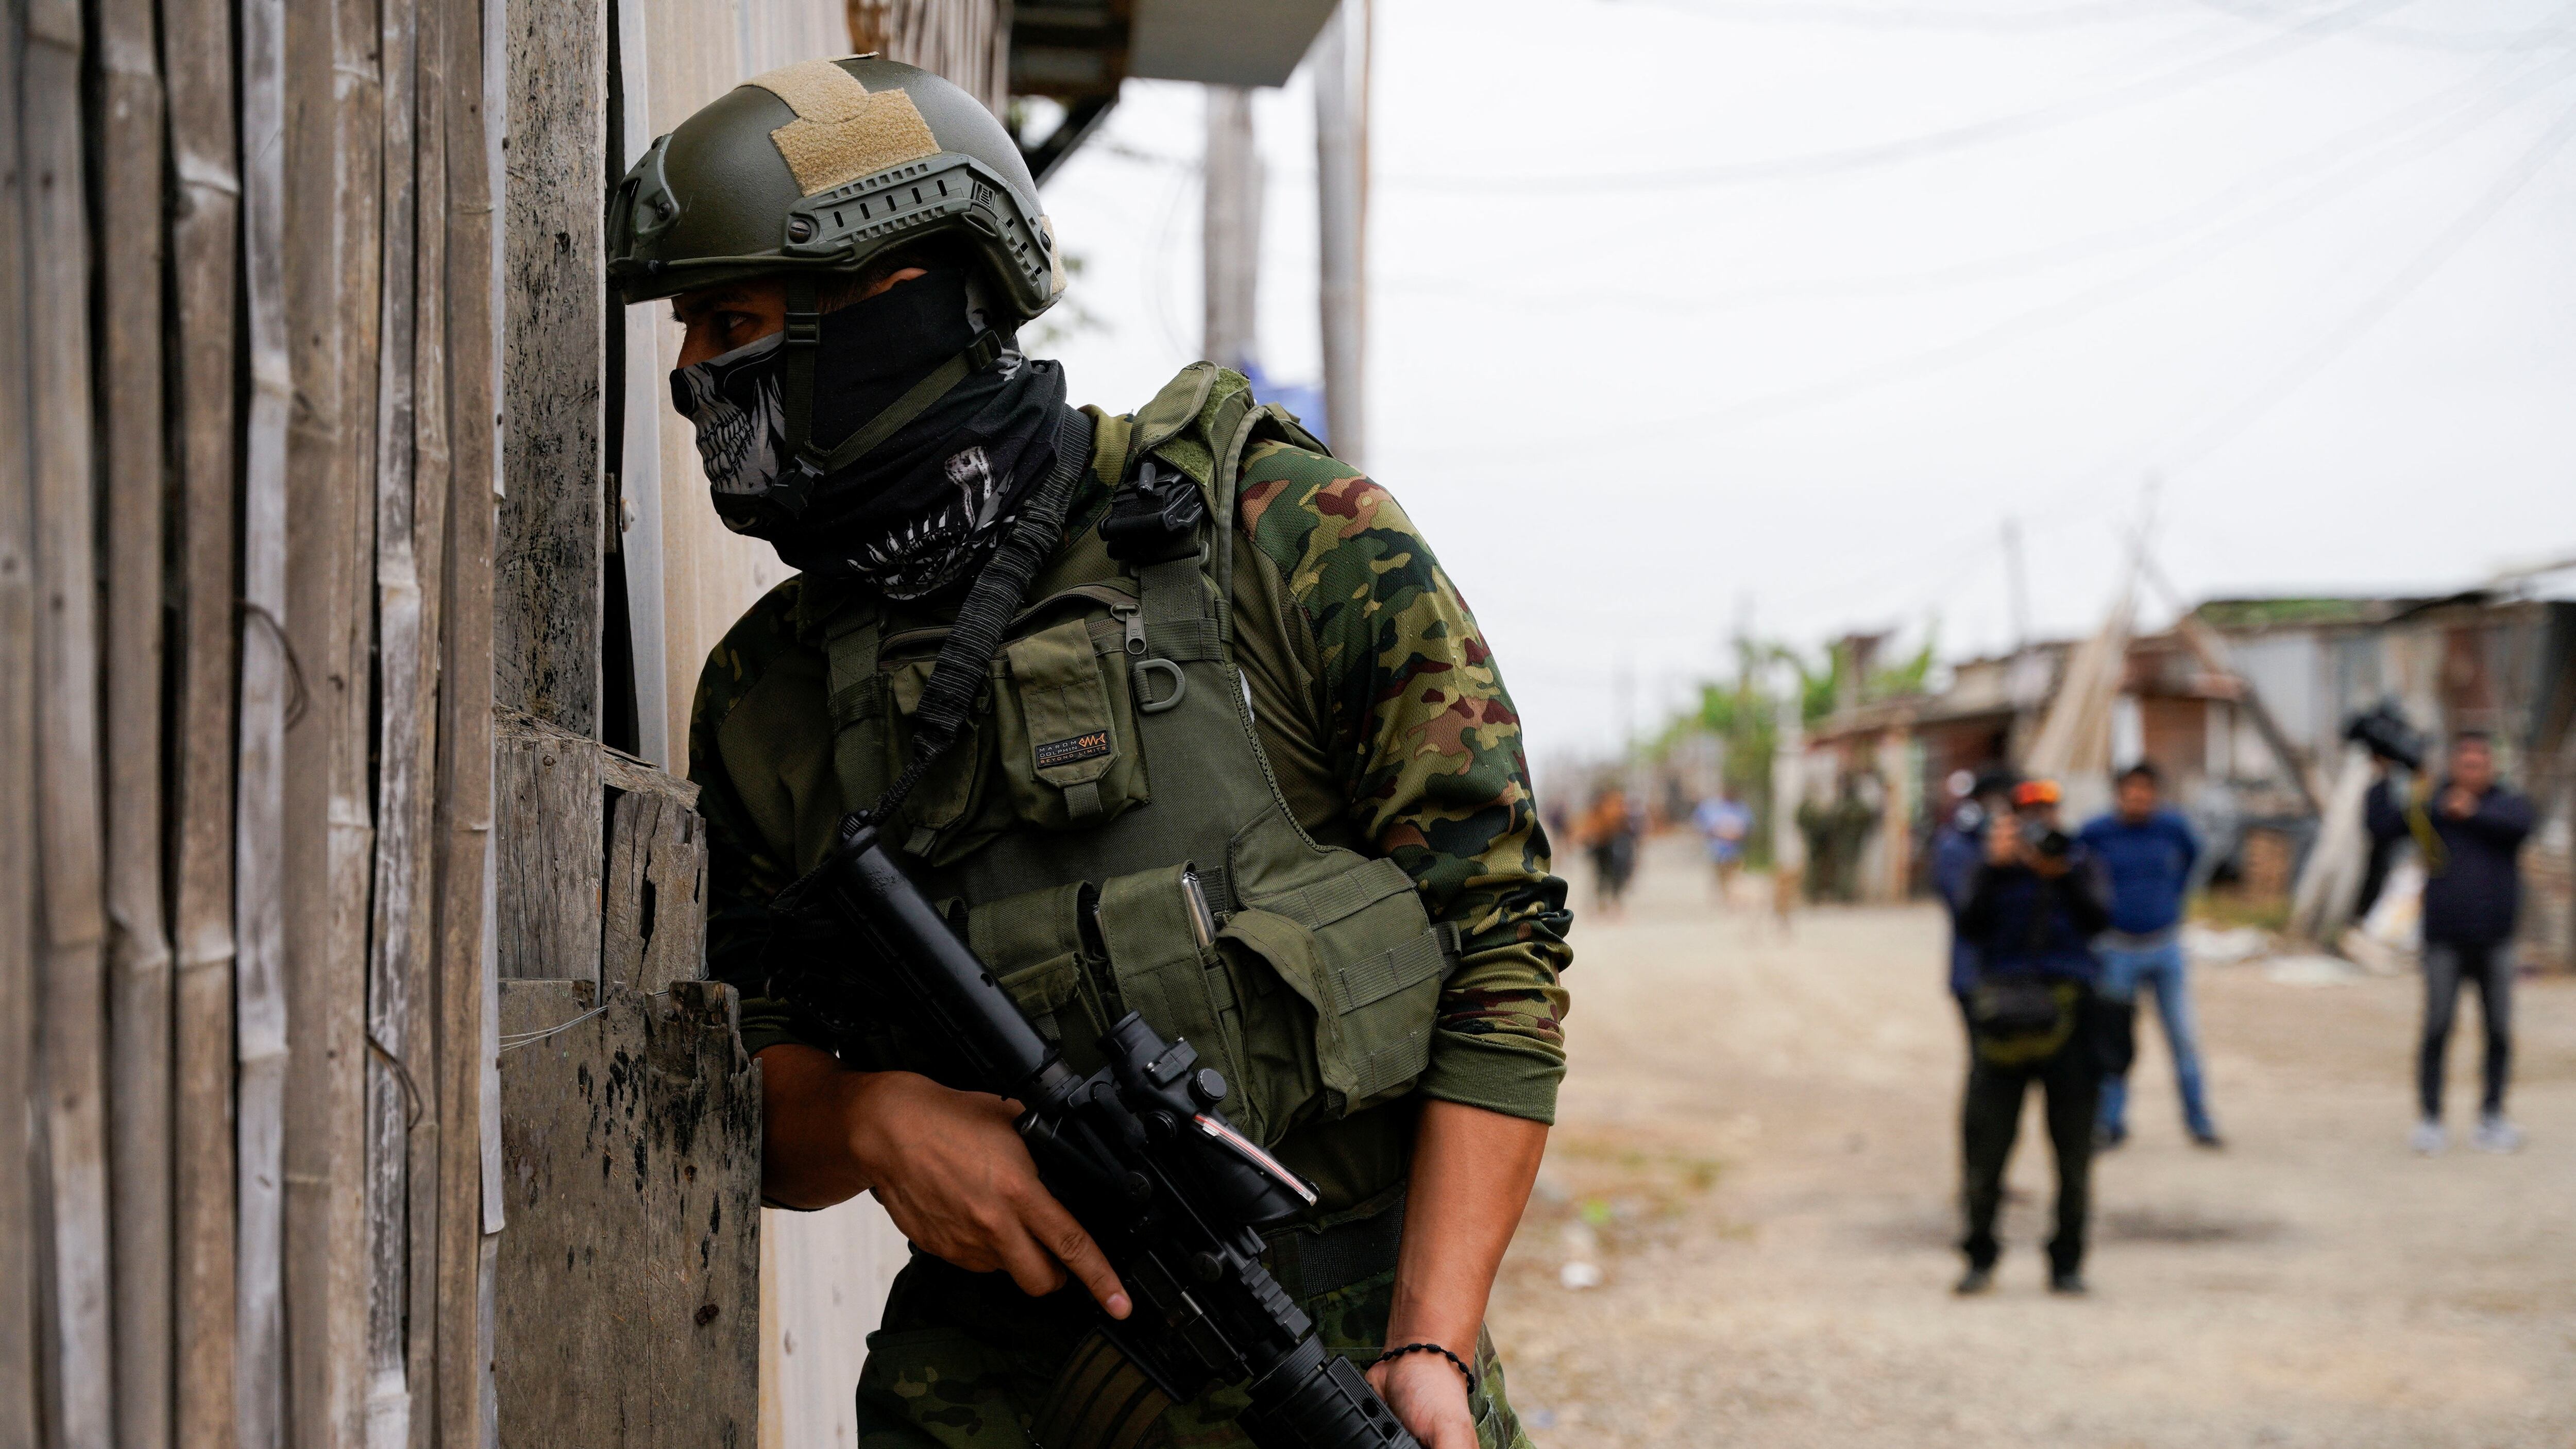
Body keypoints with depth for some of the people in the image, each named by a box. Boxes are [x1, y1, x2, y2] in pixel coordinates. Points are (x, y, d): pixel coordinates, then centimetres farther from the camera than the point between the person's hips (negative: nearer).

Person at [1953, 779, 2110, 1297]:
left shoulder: (2078, 863, 12)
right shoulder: (1996, 870, 9)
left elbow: (2099, 920, -4)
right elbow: (1972, 927, -6)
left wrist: (2062, 873, -16)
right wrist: (1995, 868, -13)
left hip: (2067, 1015, 1)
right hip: (2005, 1014, -1)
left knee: (2073, 1146, 2)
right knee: (1986, 1141, -2)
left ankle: (2067, 1263, 12)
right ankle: (1980, 1258, 10)